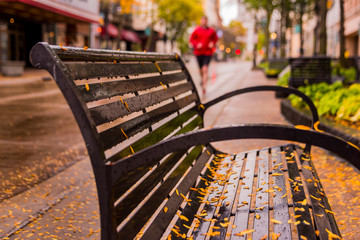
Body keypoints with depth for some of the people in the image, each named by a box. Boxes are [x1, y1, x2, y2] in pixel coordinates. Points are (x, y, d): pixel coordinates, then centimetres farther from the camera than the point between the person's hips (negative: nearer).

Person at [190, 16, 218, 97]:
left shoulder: (211, 31, 1)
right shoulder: (197, 30, -1)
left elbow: (215, 38, 18)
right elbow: (192, 39, 6)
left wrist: (212, 43, -1)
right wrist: (196, 44, -11)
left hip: (208, 52, -1)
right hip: (199, 52, 1)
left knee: (205, 69, -14)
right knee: (201, 69, 12)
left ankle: (204, 87, -17)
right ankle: (203, 79, 45)